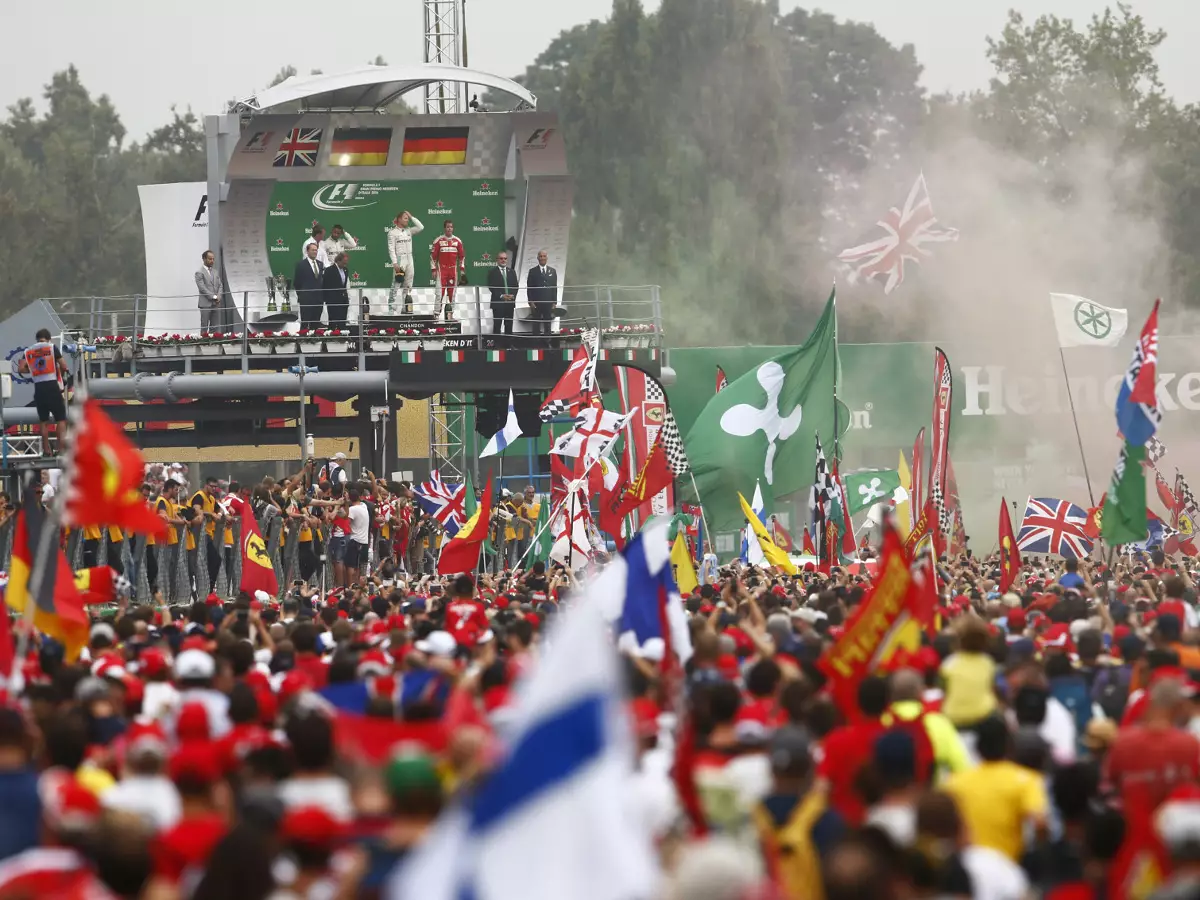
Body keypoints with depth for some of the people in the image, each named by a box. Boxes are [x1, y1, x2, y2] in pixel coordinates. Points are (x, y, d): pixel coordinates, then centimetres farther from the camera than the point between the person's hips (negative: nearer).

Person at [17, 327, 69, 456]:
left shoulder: (28, 351, 8)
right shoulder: (52, 347, -1)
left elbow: (21, 369, -2)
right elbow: (64, 366, -6)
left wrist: (32, 370, 15)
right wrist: (61, 375, 15)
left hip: (38, 388, 3)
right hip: (52, 386, -3)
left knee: (43, 420, 13)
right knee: (61, 419, 1)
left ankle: (46, 451, 13)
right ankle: (62, 448, -10)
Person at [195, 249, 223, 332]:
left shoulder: (216, 272, 16)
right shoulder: (199, 272, -5)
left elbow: (220, 286, 13)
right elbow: (202, 288, -13)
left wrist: (219, 296, -6)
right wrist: (213, 297, -15)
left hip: (216, 303, 6)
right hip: (205, 304, -6)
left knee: (216, 328, 4)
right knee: (204, 328, -2)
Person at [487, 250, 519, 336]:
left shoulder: (512, 271, 14)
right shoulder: (492, 271, 1)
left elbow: (516, 286, 10)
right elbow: (491, 287, -7)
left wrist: (513, 295, -9)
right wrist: (501, 296, -16)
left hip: (510, 302, 4)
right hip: (497, 302, -4)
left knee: (509, 326, 5)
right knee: (497, 326, -5)